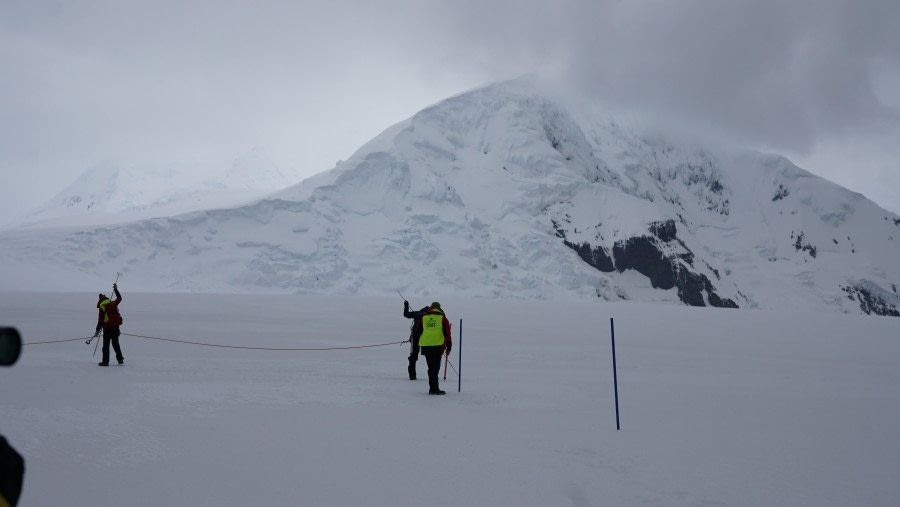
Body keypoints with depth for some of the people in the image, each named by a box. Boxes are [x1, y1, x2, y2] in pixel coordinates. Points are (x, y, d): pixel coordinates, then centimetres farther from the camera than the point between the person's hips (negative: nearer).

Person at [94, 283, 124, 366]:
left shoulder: (102, 308, -8)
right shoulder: (113, 304, 3)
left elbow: (100, 320, -10)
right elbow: (119, 298, 23)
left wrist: (97, 330, -4)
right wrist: (116, 289, 31)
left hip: (107, 328, -5)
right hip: (116, 326, 5)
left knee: (106, 344, 3)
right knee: (115, 343, 17)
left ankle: (105, 361, 1)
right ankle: (120, 359, 17)